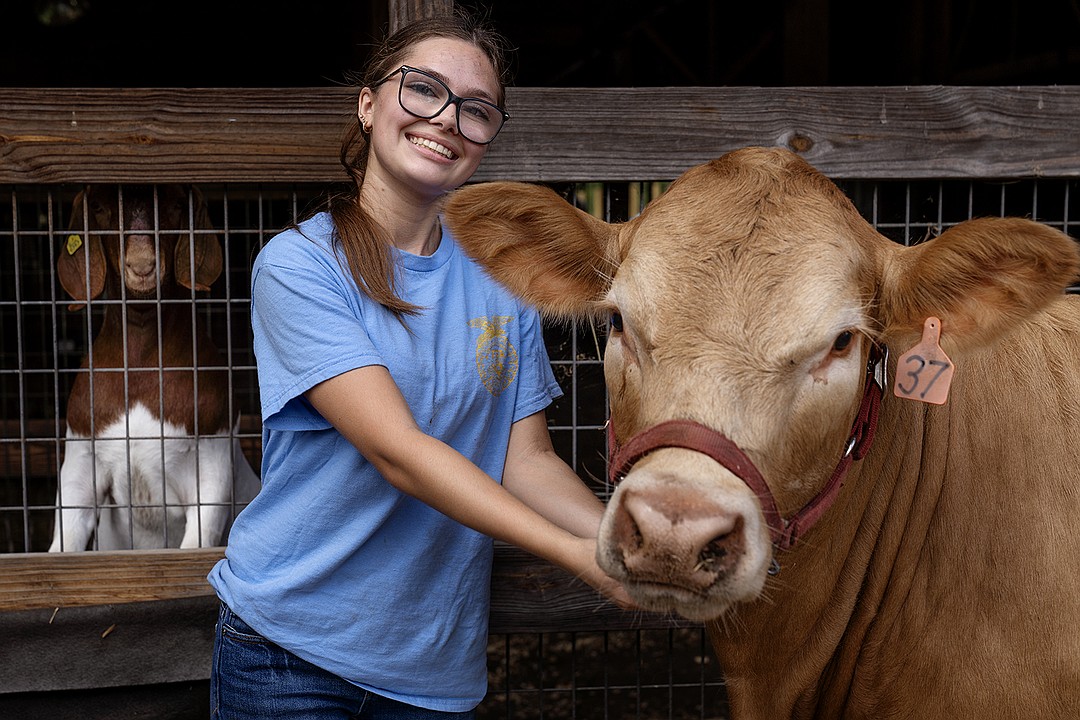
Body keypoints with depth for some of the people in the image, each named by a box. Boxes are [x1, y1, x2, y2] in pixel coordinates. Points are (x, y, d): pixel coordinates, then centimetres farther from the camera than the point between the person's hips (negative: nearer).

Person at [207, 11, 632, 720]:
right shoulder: (298, 265, -12)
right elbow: (397, 450, -22)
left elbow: (526, 458, 2)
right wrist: (580, 556, -29)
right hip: (290, 646, -4)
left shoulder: (502, 280, 3)